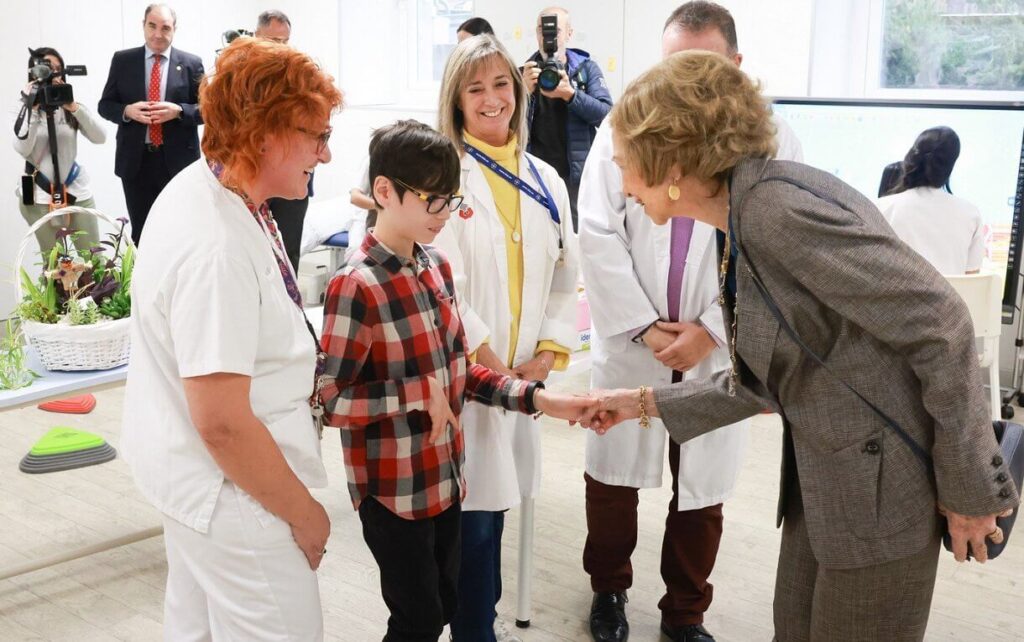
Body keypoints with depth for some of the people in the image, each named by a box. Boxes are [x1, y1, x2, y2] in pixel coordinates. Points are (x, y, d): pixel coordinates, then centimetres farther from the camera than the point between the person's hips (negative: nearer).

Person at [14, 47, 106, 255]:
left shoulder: (70, 104, 6)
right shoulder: (25, 107, 2)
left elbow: (100, 137, -8)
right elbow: (22, 149, -13)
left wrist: (74, 107, -18)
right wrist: (33, 110, -18)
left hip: (76, 191, 2)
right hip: (39, 195, -2)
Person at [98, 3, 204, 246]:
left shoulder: (191, 63, 2)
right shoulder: (122, 60, 5)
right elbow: (105, 105, 8)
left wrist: (178, 111, -17)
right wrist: (127, 111, -13)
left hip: (178, 160, -1)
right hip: (135, 161, 1)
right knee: (140, 232, 9)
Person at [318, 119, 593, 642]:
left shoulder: (437, 267, 3)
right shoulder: (356, 287, -21)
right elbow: (327, 399, -21)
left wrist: (537, 398, -2)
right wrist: (416, 397, -23)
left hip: (445, 477, 7)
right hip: (392, 490, -7)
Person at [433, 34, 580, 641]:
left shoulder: (545, 181, 11)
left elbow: (566, 275, 11)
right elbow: (442, 286, -14)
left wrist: (546, 354, -1)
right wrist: (491, 364, -14)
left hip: (523, 370, 5)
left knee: (492, 499, 13)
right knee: (475, 508, -1)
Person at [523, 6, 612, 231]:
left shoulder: (587, 68, 4)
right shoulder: (526, 72, 6)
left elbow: (606, 114, -8)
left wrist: (569, 93, -23)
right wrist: (525, 90, -18)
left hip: (576, 175, -1)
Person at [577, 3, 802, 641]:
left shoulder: (772, 139, -5)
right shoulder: (624, 128, -3)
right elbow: (599, 236, -5)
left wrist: (710, 332, -13)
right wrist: (644, 326, -11)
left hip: (717, 350, 0)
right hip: (631, 343, 1)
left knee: (703, 492, 11)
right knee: (612, 478, 13)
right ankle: (609, 589, 38)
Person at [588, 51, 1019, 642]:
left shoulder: (776, 206, -23)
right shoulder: (739, 227, 6)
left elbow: (940, 324, -24)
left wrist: (972, 487, -17)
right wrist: (645, 403, 14)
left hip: (884, 486, -9)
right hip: (821, 481, 9)